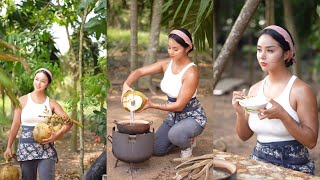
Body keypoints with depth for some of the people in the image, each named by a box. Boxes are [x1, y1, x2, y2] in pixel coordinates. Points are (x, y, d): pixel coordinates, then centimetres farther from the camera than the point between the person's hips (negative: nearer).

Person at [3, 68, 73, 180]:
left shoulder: (51, 103, 2)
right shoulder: (23, 101, 2)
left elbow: (68, 122, -3)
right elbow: (15, 125, 5)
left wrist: (57, 136, -18)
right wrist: (9, 147, 4)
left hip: (46, 148, 0)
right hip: (26, 148, 1)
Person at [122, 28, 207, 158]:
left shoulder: (191, 72, -27)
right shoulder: (167, 64, -8)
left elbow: (179, 105, -26)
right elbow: (139, 71, -7)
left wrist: (152, 105, -29)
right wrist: (126, 84, -28)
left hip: (193, 117, -6)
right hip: (174, 115, 7)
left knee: (175, 134, -37)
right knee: (157, 150, 4)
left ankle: (187, 143, -2)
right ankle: (183, 137, 27)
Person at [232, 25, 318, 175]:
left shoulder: (301, 90, -9)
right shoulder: (255, 89, 5)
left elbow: (311, 141, -10)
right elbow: (244, 136, 10)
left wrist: (282, 115, -21)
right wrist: (240, 113, -8)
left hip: (292, 166, -3)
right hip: (258, 162, 3)